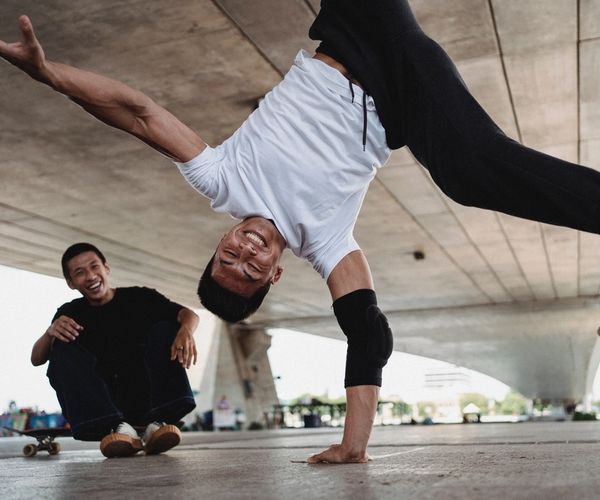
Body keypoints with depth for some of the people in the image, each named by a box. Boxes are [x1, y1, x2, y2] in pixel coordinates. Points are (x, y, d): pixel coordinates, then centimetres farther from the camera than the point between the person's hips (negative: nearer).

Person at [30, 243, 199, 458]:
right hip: (102, 404, 1)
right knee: (62, 347, -16)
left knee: (165, 329, -15)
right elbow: (36, 359, -2)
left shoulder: (138, 298, 4)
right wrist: (50, 331, -24)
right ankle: (116, 427, -33)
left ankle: (159, 423, -33)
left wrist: (186, 331, -34)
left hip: (145, 397, -1)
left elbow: (189, 314, -9)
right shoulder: (70, 314, 8)